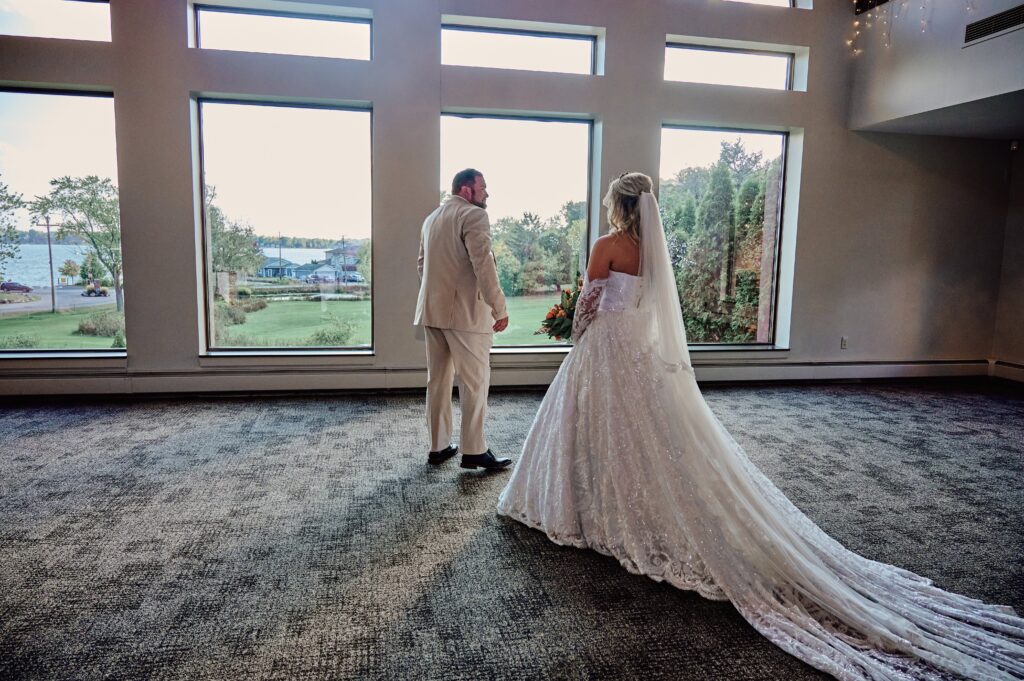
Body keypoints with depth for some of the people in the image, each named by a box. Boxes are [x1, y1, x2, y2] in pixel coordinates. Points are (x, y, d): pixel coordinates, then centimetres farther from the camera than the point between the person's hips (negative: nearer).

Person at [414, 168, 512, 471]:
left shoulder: (431, 218, 17)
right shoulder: (474, 215, -10)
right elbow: (483, 264, -19)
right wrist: (499, 309, -16)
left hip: (432, 310, 8)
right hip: (466, 311, -8)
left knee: (438, 380, 13)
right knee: (475, 382, 0)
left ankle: (438, 447, 20)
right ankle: (473, 451, 6)